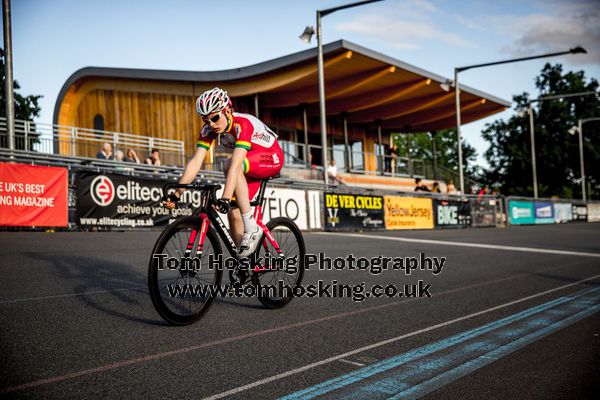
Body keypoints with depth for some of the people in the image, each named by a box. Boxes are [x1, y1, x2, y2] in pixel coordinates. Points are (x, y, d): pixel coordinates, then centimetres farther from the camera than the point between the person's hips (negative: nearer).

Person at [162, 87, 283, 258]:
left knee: (230, 165, -35)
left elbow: (236, 164, -44)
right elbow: (195, 162, -19)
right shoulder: (209, 129, -13)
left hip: (272, 158, -7)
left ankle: (252, 228, -29)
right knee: (233, 213, -8)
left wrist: (225, 198, -54)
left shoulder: (242, 124, -32)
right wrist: (177, 194, -28)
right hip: (249, 164, 7)